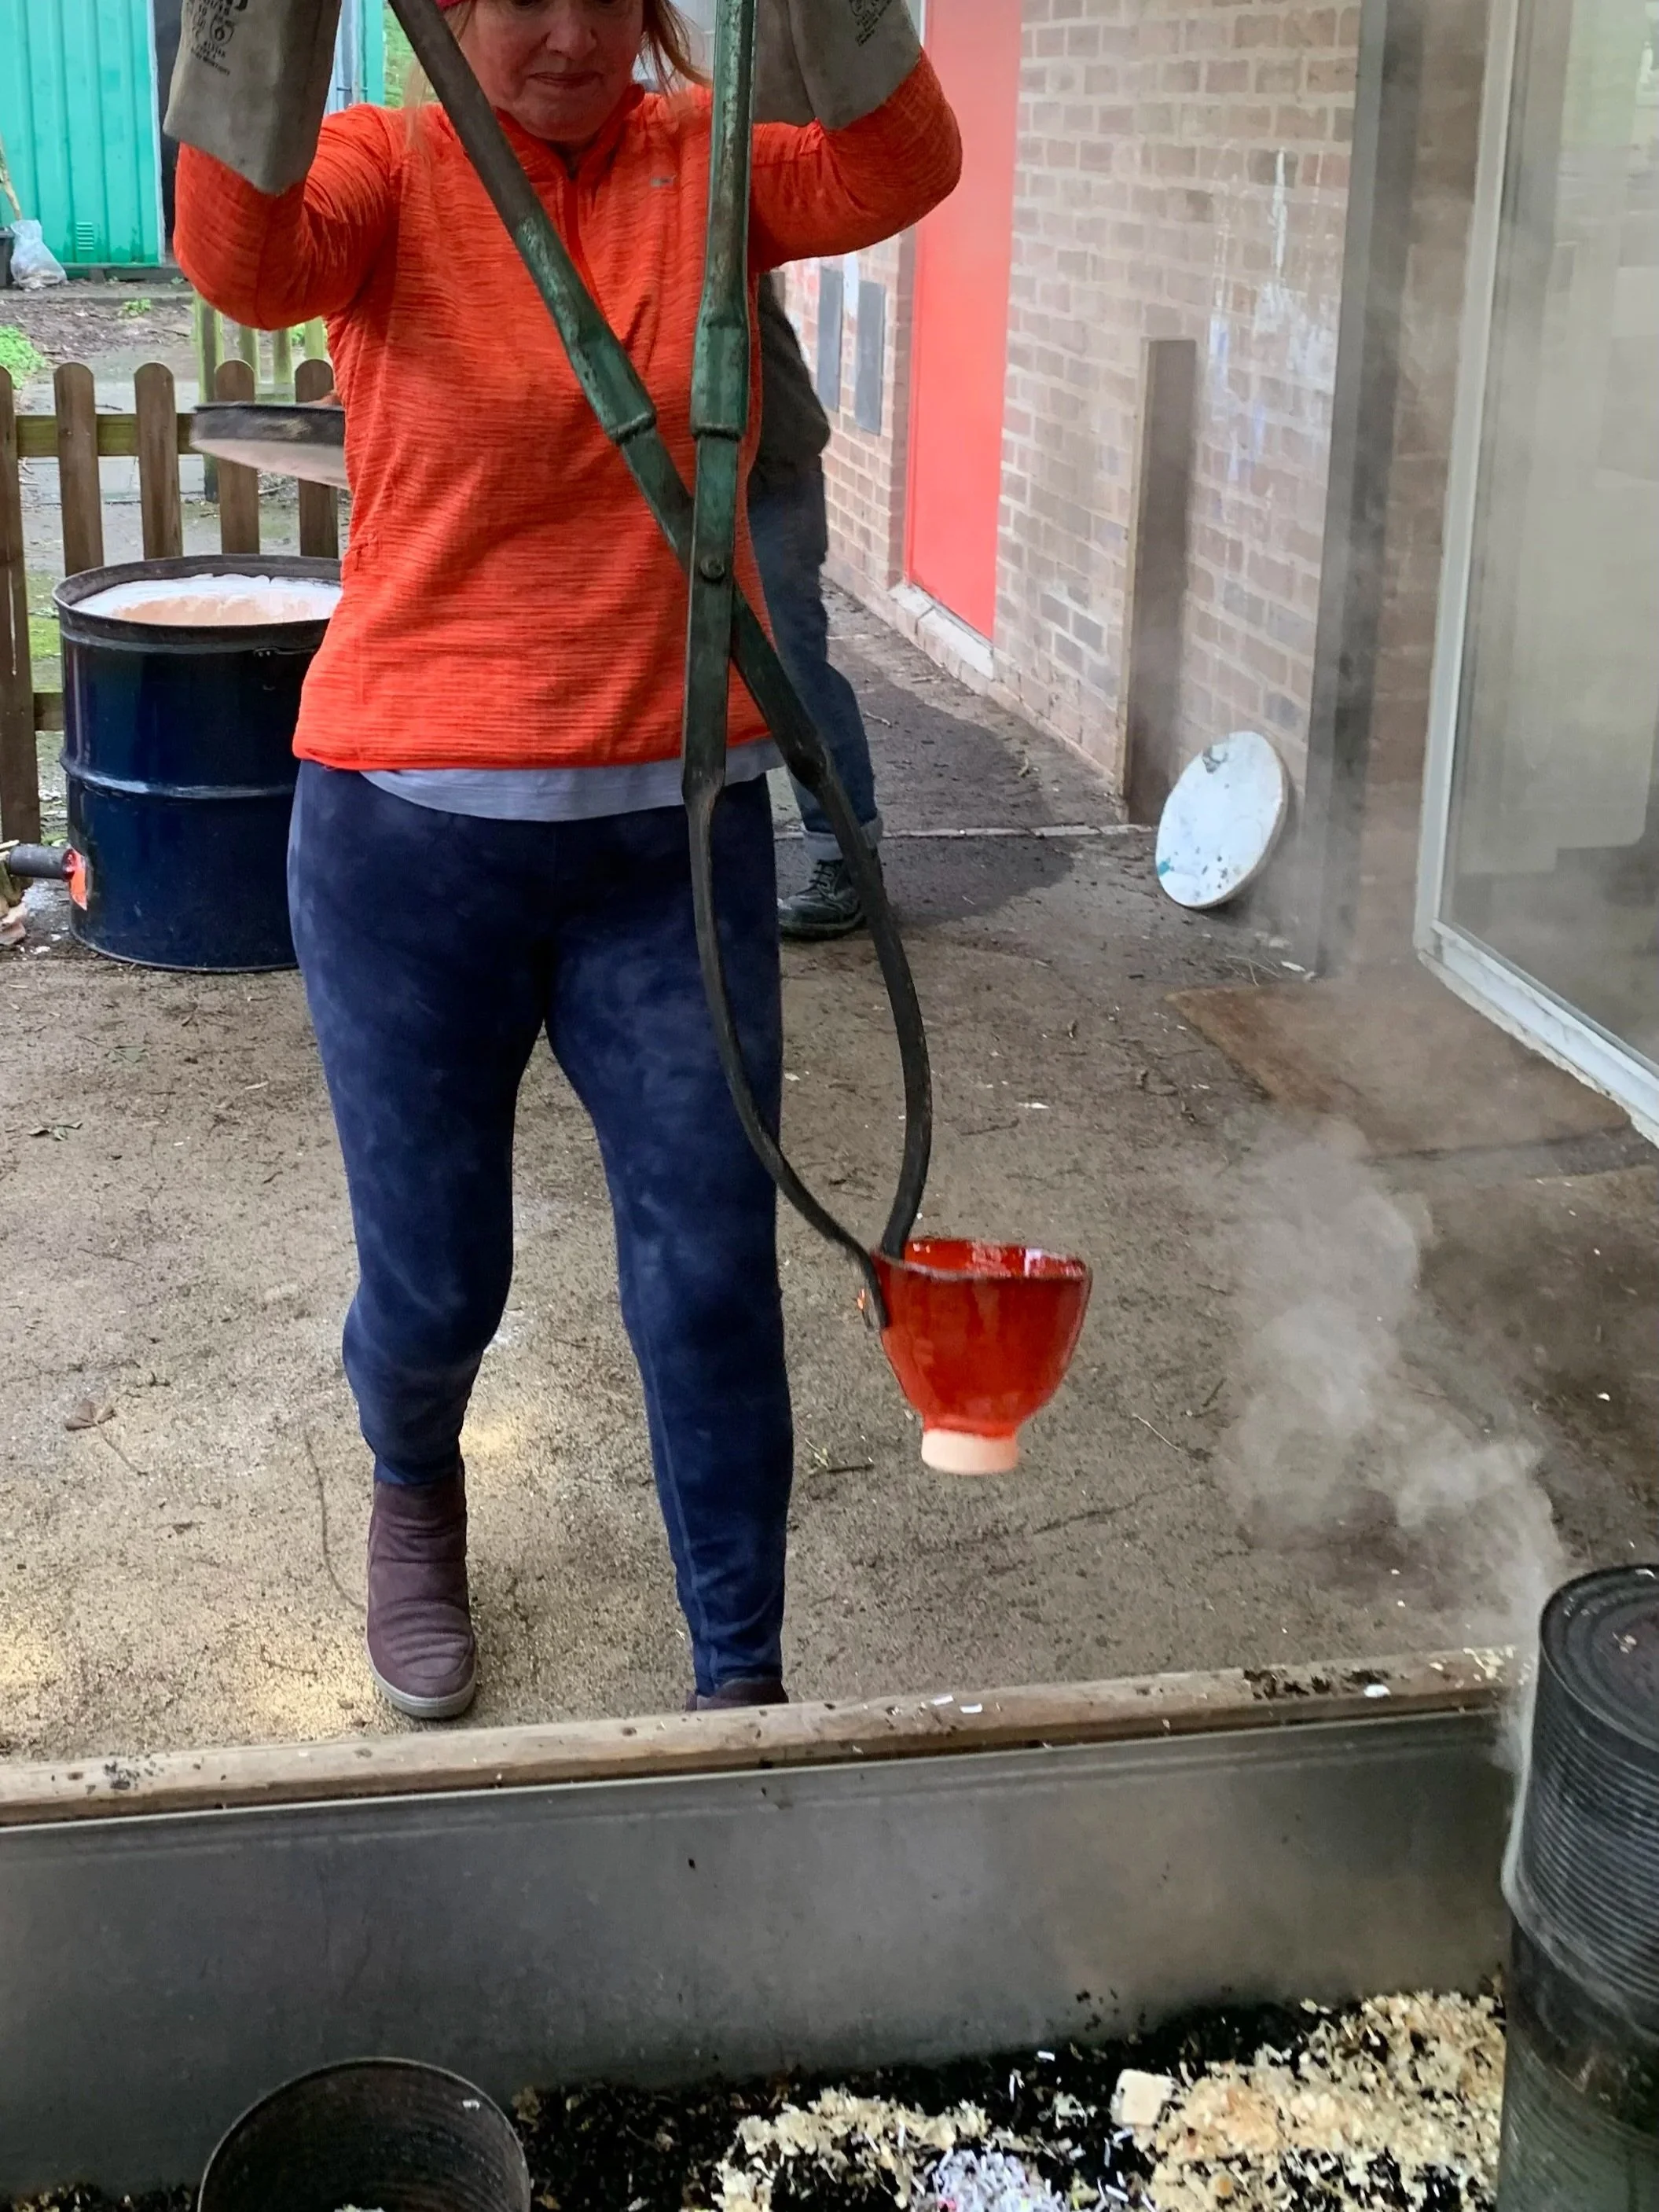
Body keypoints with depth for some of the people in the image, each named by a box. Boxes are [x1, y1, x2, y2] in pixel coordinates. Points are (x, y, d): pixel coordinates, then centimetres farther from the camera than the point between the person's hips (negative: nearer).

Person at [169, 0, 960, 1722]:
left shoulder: (708, 165, 2)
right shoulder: (384, 171, -2)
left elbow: (898, 171, -19)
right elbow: (243, 260, -26)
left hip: (677, 831, 1)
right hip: (415, 828, -1)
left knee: (713, 1278, 4)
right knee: (434, 1283, 11)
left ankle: (742, 1678, 22)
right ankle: (414, 1491, 47)